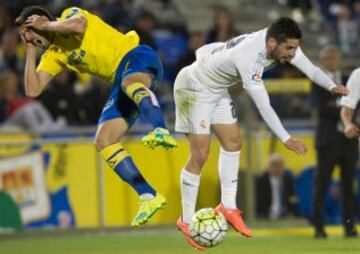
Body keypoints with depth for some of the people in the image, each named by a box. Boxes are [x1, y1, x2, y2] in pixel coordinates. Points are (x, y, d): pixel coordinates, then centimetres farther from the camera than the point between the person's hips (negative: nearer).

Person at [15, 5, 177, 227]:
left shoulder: (70, 15, 4)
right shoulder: (53, 56, 21)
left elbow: (79, 26, -22)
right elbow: (33, 90, 13)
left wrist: (46, 26, -7)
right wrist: (31, 52, 13)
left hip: (136, 57, -8)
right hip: (121, 79, 8)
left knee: (130, 82, -43)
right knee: (103, 142, -7)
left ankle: (161, 132, -67)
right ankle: (149, 197, -13)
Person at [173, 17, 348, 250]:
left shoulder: (280, 42, -15)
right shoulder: (249, 58, -38)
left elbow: (311, 69, -14)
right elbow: (263, 106, -38)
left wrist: (332, 86, -32)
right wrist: (286, 139, -40)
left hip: (216, 88, 9)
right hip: (194, 88, -9)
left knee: (233, 142, 11)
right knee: (200, 155, -9)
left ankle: (228, 207, 20)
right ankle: (187, 221, 2)